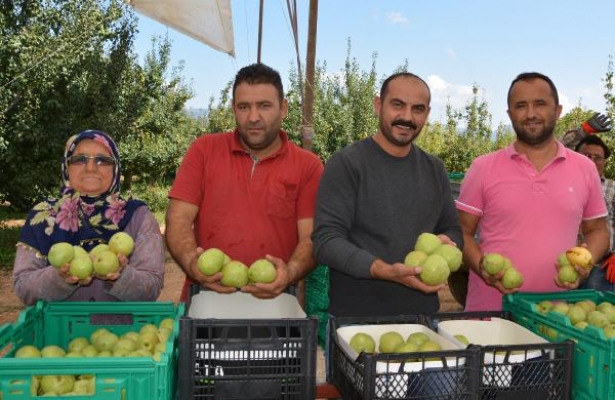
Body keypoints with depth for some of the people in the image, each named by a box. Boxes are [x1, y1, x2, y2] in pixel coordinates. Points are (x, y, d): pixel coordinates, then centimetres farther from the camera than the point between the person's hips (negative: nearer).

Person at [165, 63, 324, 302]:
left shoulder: (308, 166, 6)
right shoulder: (203, 150, 9)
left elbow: (311, 238, 1)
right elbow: (178, 219, 3)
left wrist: (290, 273, -20)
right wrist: (192, 263, -16)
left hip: (272, 298, 0)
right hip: (206, 294, 1)